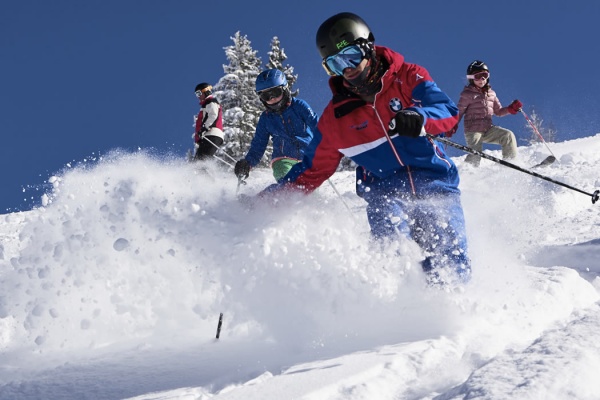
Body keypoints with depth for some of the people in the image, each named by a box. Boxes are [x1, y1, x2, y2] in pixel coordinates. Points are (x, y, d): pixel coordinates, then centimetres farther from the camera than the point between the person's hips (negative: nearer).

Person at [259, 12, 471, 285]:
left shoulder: (407, 78, 1)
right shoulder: (335, 115, 9)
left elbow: (448, 111, -11)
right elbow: (313, 169, 17)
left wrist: (420, 118, -34)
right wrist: (272, 198, 10)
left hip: (435, 183, 0)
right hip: (385, 193, 1)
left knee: (453, 268, -15)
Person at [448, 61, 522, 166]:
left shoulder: (491, 93, 14)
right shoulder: (467, 94, -2)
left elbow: (498, 111, 20)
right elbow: (459, 112, -2)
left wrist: (510, 109, 2)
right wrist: (453, 126, -13)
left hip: (488, 129, 5)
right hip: (473, 131, -5)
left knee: (508, 135, -11)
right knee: (475, 157, -17)